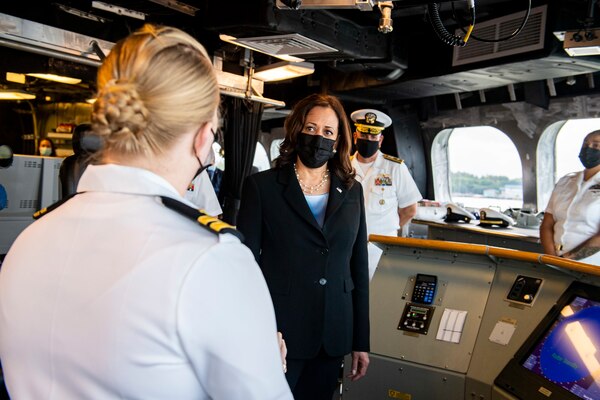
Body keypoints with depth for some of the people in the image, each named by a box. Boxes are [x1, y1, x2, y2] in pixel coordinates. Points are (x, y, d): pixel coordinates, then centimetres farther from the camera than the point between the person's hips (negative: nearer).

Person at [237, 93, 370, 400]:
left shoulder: (352, 191, 6)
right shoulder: (262, 186, -5)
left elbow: (359, 267, 8)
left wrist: (361, 341, 8)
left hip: (333, 338, 4)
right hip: (278, 335, -3)